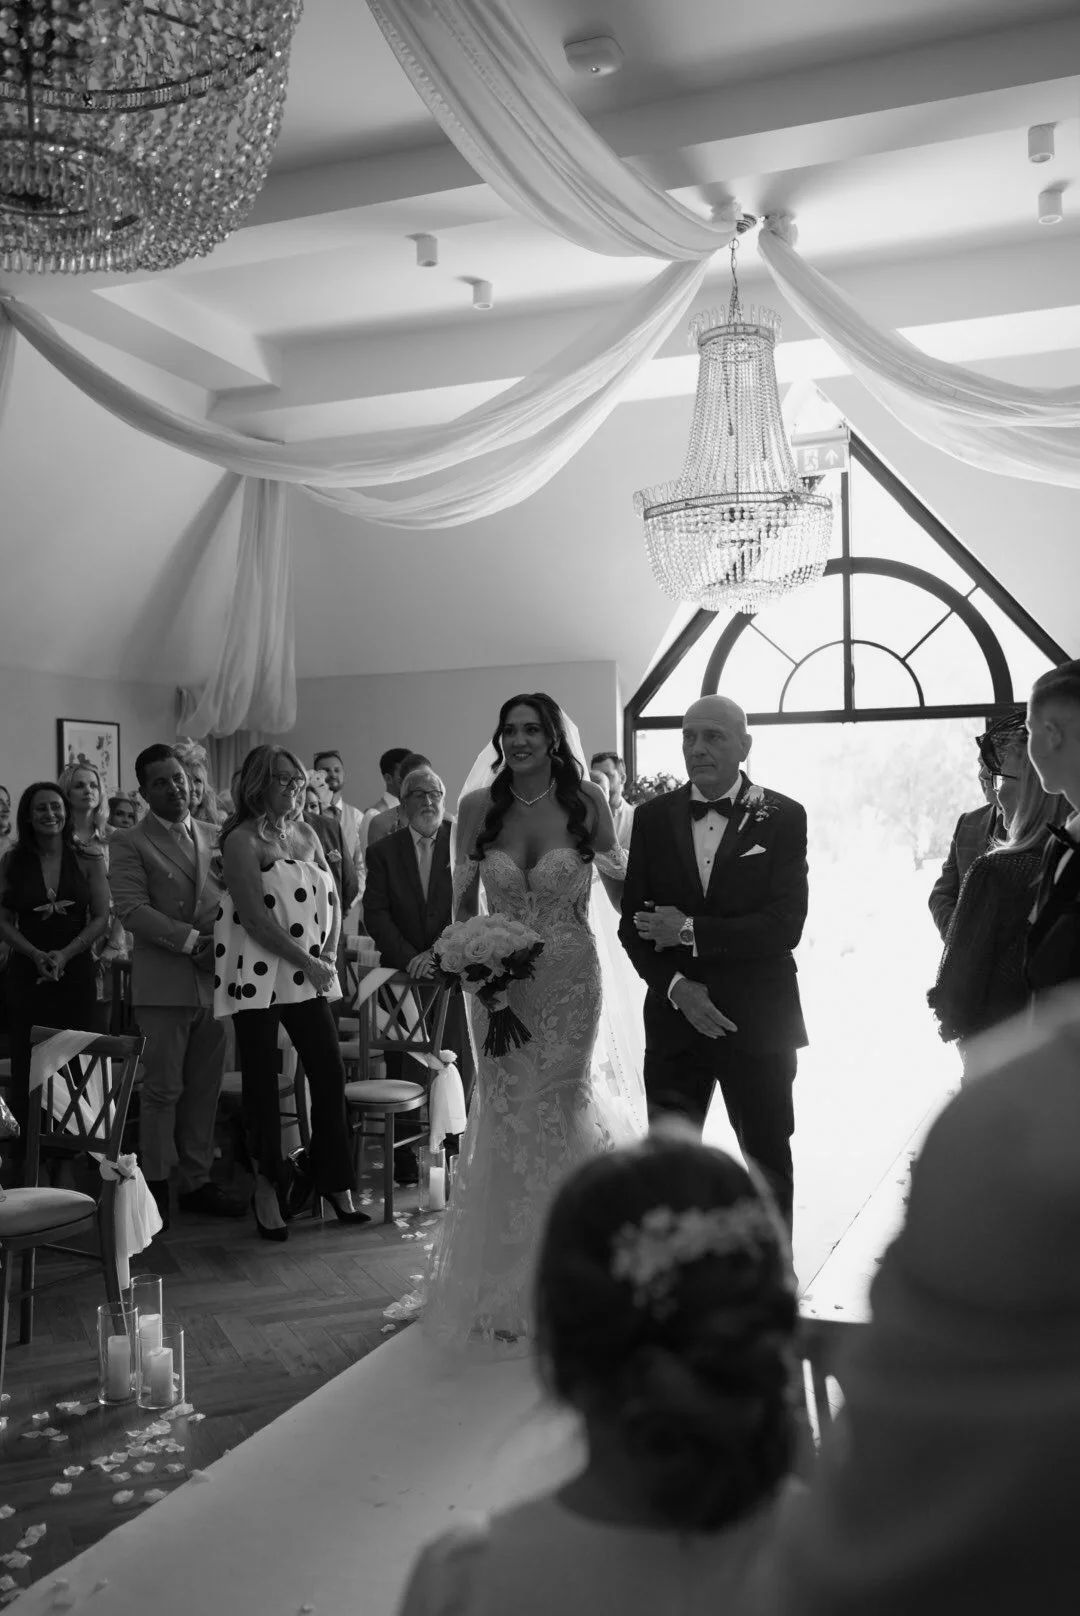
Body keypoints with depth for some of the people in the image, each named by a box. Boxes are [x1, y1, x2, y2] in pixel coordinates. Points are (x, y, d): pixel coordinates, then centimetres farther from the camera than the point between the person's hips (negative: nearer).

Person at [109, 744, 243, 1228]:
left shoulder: (214, 836, 14)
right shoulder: (131, 844, -1)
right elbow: (132, 909, -11)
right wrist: (190, 940, -18)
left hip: (213, 979, 5)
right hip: (164, 983, -5)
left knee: (205, 1087, 9)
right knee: (163, 1088, -1)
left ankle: (196, 1180, 19)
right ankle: (156, 1185, 11)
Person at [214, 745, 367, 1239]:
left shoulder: (306, 834, 12)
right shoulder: (243, 840, -8)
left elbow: (331, 898, 13)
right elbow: (256, 917, -15)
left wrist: (329, 955, -1)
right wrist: (308, 961, -13)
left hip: (309, 973, 6)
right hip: (257, 973, -5)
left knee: (330, 1071, 1)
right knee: (262, 1082, 2)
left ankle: (335, 1182, 13)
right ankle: (267, 1189, 15)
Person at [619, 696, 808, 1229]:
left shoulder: (783, 817, -4)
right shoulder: (653, 817, 4)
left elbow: (785, 925, -13)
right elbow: (632, 924, 3)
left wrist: (690, 931, -16)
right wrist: (675, 985, -13)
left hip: (758, 1023, -2)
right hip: (674, 1016, 2)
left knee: (768, 1161, 13)